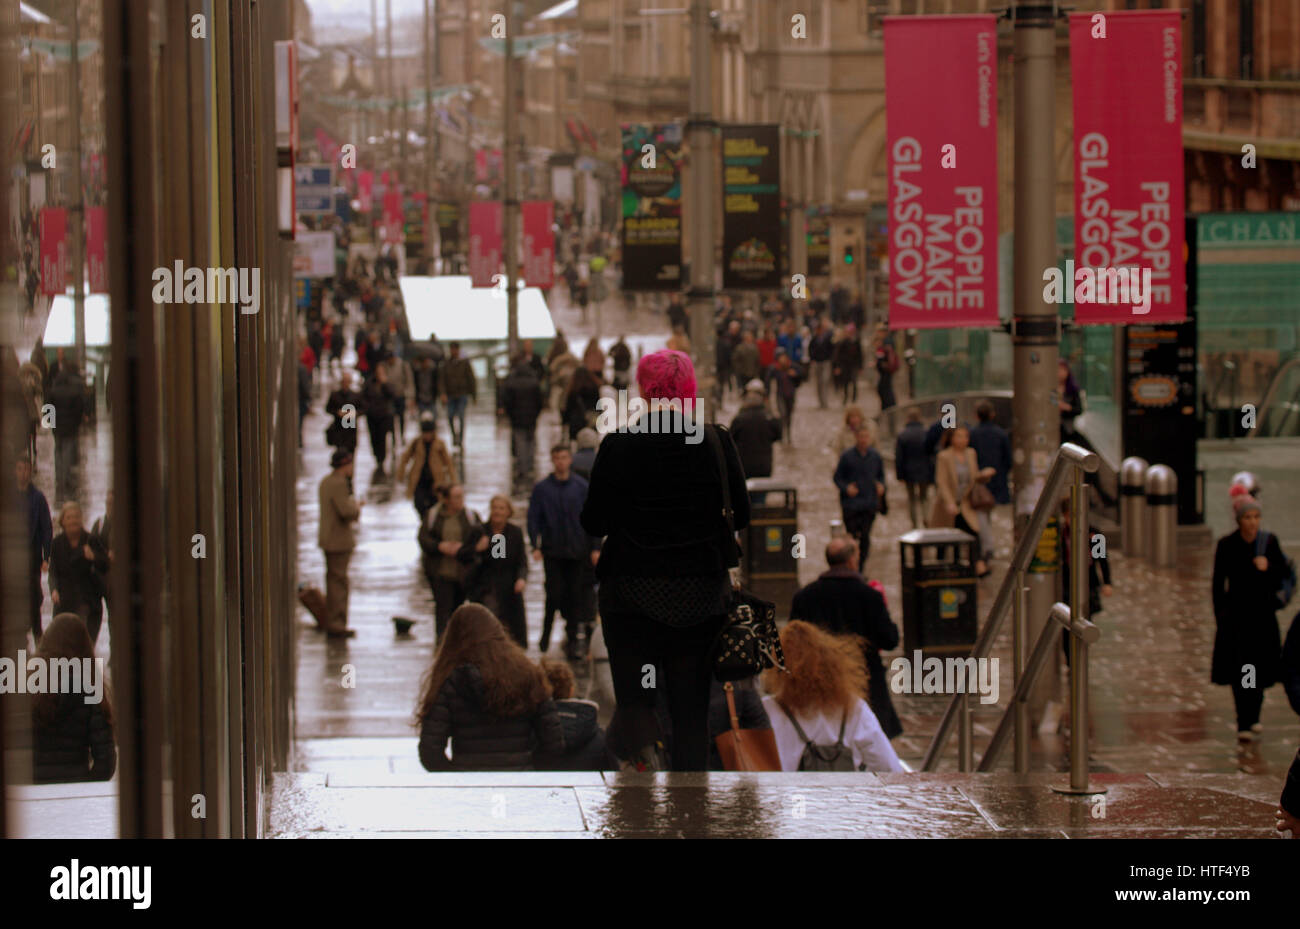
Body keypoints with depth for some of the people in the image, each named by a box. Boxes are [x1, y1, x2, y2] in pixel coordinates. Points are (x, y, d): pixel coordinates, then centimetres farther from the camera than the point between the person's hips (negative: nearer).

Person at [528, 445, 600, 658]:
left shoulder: (581, 487, 4)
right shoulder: (542, 488, 3)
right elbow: (533, 519, 3)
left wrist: (595, 547, 0)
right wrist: (536, 546, -8)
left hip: (577, 550, 1)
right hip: (552, 550, -1)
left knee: (575, 595, 1)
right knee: (554, 593, -7)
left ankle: (572, 640, 7)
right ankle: (545, 634, 10)